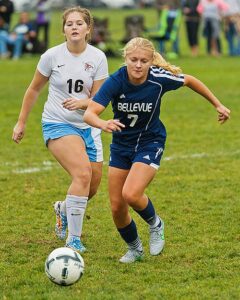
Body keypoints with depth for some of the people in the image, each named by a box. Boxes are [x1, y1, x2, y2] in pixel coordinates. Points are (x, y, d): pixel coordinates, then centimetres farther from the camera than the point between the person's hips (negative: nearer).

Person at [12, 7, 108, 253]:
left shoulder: (98, 58, -5)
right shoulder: (52, 56, -9)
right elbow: (34, 89, 5)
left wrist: (81, 103, -25)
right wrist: (21, 122, 9)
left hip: (88, 125, 4)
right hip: (57, 124, -4)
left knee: (92, 187, 5)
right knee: (83, 174, -25)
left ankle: (64, 209, 41)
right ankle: (73, 240, -16)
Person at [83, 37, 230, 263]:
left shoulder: (159, 79, -21)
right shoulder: (115, 81, -22)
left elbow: (189, 81, 1)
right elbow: (89, 113, -32)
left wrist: (217, 105, 10)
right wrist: (103, 124, -55)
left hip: (150, 144, -2)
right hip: (121, 145, 2)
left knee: (131, 194, -25)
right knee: (117, 207, 3)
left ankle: (155, 224, 8)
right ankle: (134, 249, 31)